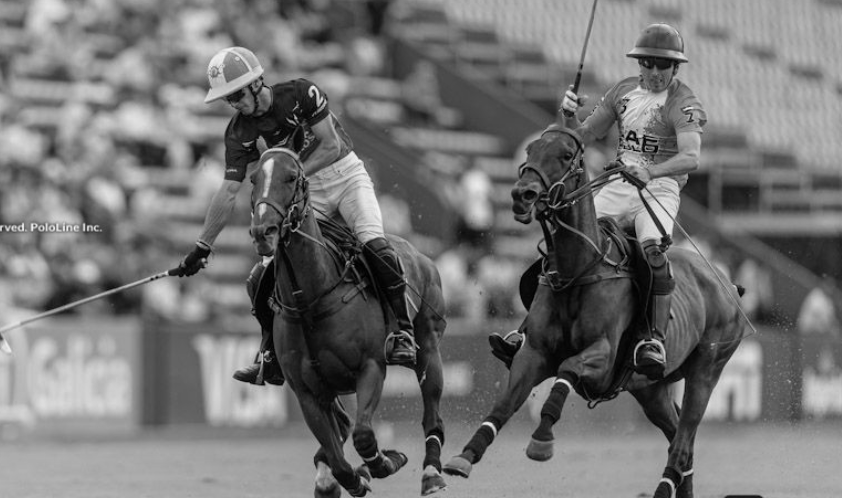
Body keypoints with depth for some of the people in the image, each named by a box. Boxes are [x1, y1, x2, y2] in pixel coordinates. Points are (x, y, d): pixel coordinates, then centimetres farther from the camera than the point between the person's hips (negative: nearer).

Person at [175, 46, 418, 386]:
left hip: (346, 176, -4)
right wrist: (203, 246, -8)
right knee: (263, 278, -9)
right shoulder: (240, 132, -8)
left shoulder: (301, 94, -18)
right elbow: (229, 192, -5)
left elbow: (331, 146, -16)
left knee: (373, 243, -29)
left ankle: (402, 331, -20)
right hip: (306, 196, 4)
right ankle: (272, 359, 4)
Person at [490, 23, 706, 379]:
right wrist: (570, 116, -5)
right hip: (617, 187, 6)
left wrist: (651, 171, -39)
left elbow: (691, 157, -22)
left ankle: (655, 339, -36)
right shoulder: (624, 92, 12)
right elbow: (585, 135, 18)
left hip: (660, 188, -6)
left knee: (653, 249, -34)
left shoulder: (683, 103, -7)